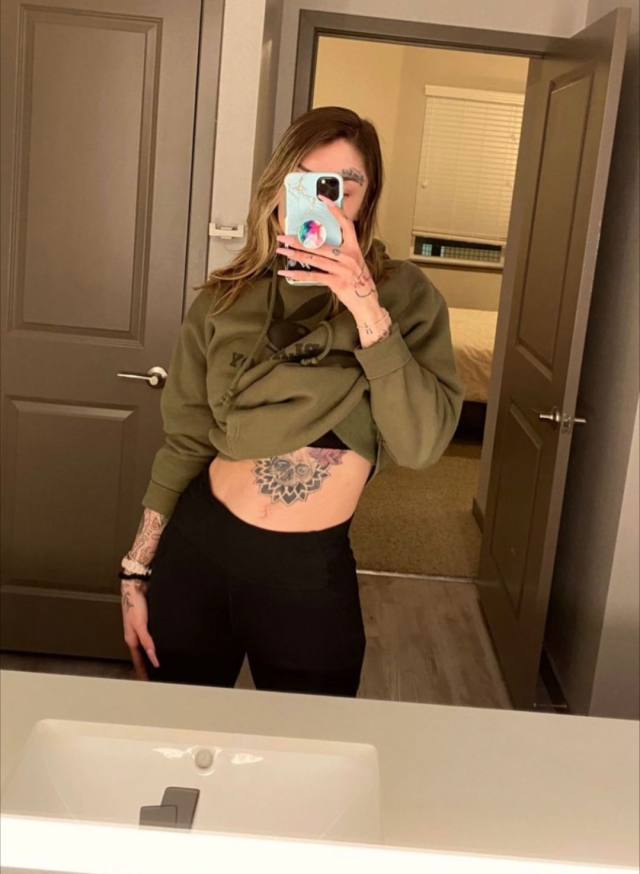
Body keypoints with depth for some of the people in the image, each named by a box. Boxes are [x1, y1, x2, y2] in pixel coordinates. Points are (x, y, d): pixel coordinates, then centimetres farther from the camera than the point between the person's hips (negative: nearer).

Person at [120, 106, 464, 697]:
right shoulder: (225, 299, -1)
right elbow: (185, 444, 4)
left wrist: (368, 312, -27)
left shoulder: (403, 294, -7)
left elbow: (422, 444, -19)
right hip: (197, 549, 2)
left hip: (313, 571, -1)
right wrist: (138, 571, 7)